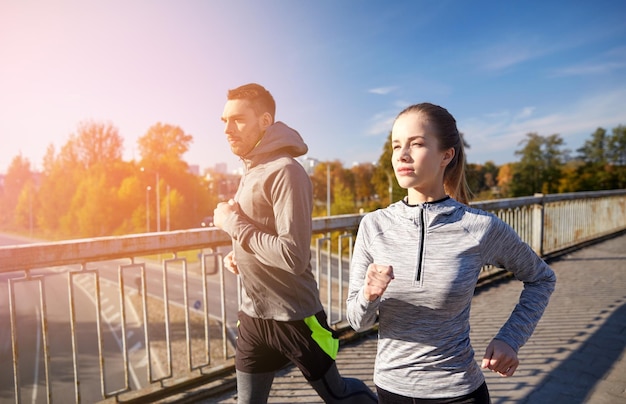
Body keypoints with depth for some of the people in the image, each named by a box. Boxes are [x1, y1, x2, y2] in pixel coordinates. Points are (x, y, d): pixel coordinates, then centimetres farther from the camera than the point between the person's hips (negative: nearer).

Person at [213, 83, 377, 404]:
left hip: (293, 318, -7)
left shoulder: (285, 171, -20)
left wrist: (233, 223, -20)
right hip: (252, 316, 8)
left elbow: (293, 257, -28)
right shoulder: (251, 172, 8)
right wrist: (236, 256, 2)